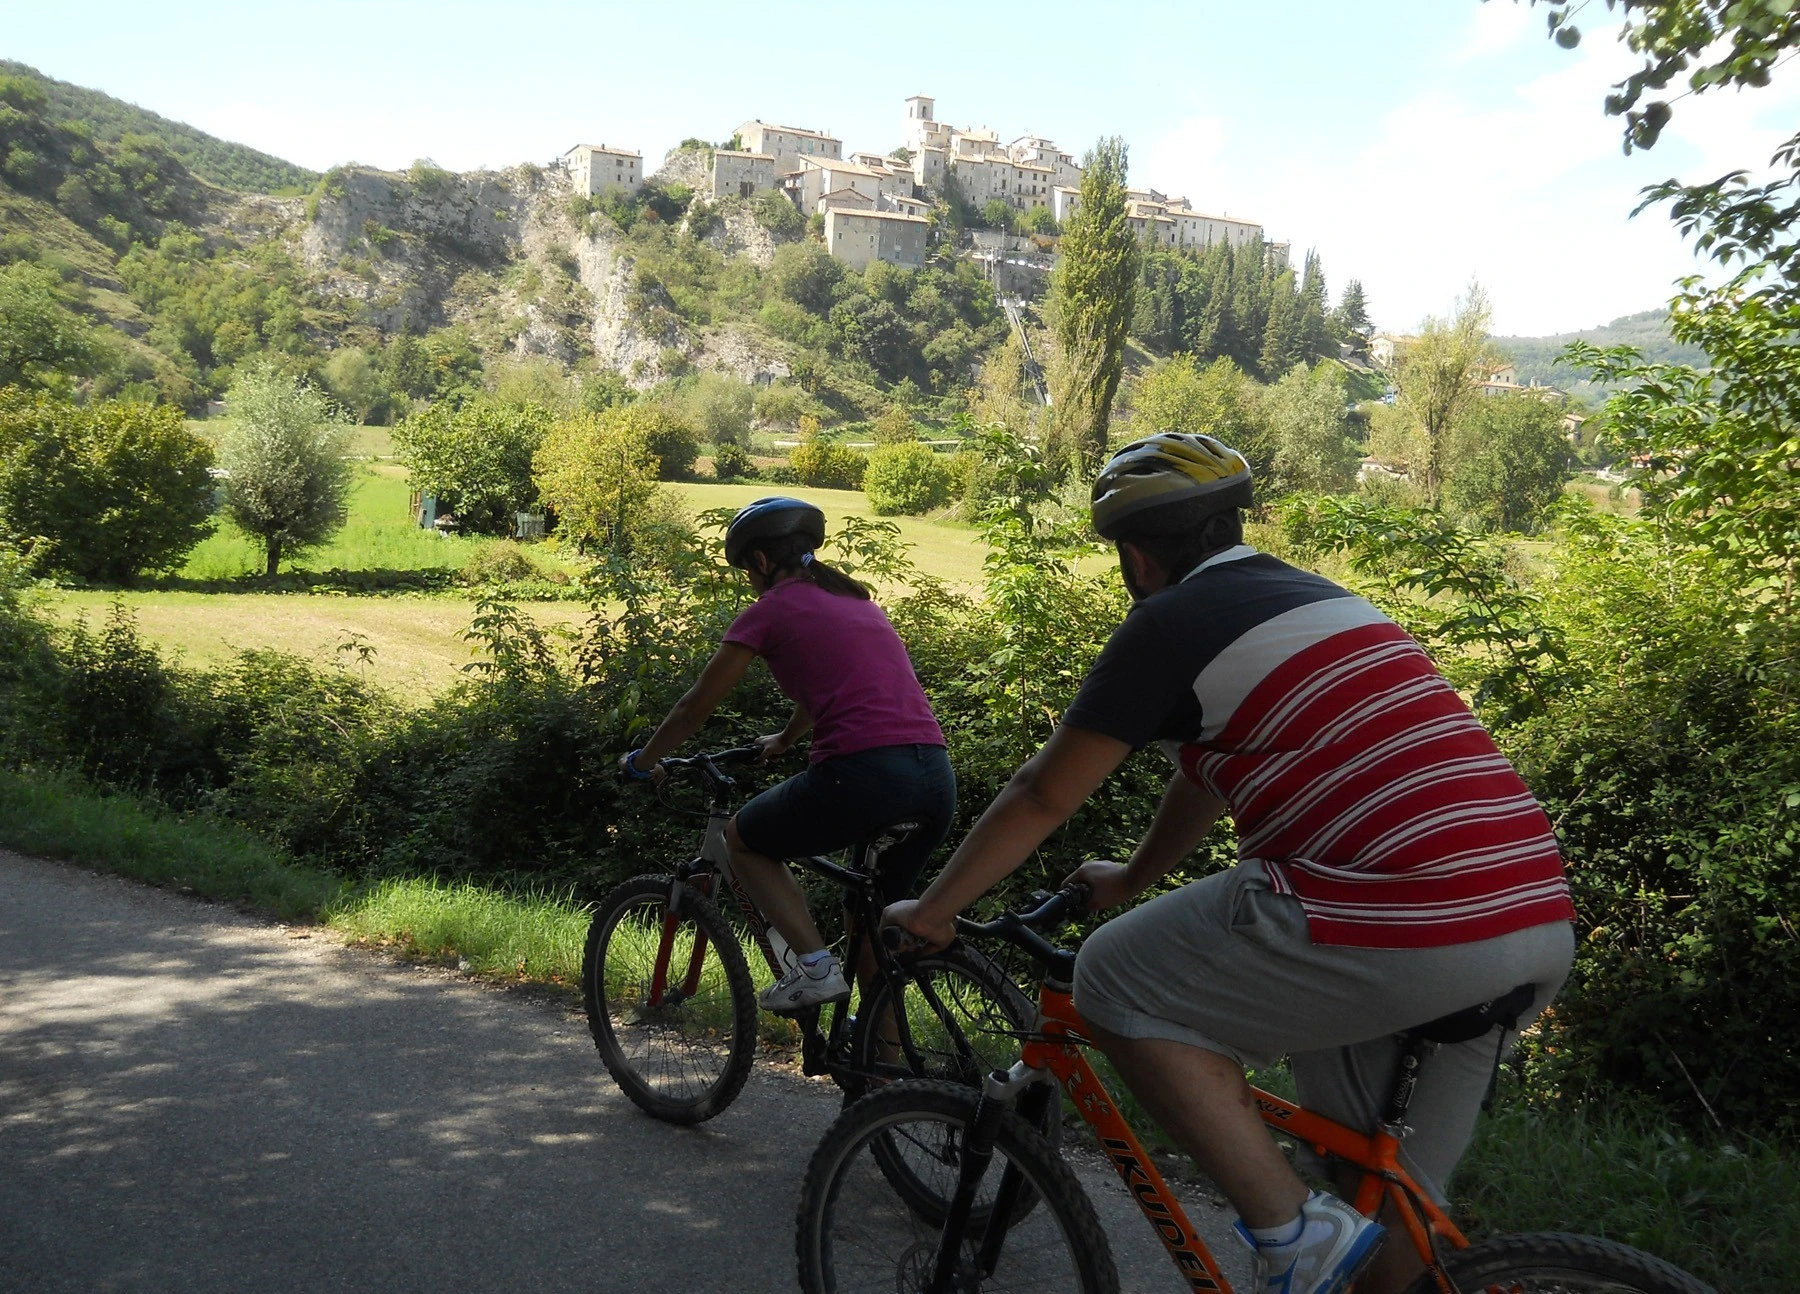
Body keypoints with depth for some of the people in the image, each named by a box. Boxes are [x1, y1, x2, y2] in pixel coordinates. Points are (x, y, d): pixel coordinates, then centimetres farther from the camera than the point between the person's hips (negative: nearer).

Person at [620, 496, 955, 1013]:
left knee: (742, 839, 20)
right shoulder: (858, 601, 25)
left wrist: (642, 761, 30)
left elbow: (695, 708, 13)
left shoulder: (770, 609, 6)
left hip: (862, 774, -7)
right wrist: (784, 739, 60)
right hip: (937, 781, 7)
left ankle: (816, 965, 5)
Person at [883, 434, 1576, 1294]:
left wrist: (926, 913, 18)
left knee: (1117, 985, 3)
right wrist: (1133, 879, 48)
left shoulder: (1172, 622, 0)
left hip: (1405, 929, -9)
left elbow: (1040, 797, 5)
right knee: (1393, 1198, 24)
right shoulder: (1319, 597, 24)